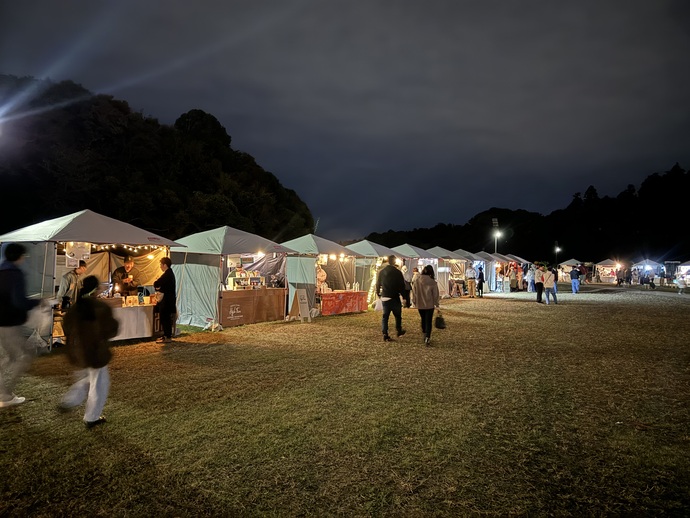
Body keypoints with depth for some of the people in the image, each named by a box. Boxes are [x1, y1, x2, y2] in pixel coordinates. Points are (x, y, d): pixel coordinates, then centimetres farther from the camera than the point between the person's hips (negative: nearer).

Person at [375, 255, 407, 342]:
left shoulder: (381, 272, 3)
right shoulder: (397, 272, -10)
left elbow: (378, 284, 8)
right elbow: (402, 286, -8)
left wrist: (378, 294, 20)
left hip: (384, 297, 3)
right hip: (394, 297, -3)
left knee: (385, 316, 6)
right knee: (397, 315, 15)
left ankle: (385, 335, 2)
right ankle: (399, 331, 27)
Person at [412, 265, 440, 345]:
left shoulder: (417, 281, -6)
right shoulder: (432, 282, -15)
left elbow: (414, 292, 3)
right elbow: (435, 294, -7)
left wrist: (415, 302, 16)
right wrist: (436, 303, 7)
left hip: (420, 305, 3)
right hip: (429, 305, -3)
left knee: (423, 320, 21)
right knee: (429, 321, 3)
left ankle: (425, 335, 33)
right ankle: (427, 337, -13)